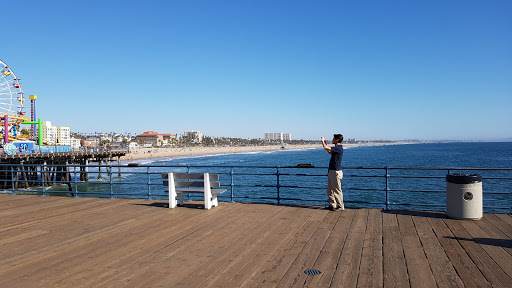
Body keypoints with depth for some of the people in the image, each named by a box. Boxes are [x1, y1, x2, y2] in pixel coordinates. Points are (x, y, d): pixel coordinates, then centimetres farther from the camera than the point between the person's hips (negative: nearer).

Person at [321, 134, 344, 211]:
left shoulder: (339, 148, -18)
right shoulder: (337, 148, 13)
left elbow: (325, 148, -25)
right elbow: (330, 152, 33)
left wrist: (323, 141, -5)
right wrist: (325, 143, 25)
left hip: (336, 172, -10)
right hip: (331, 171, 10)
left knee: (337, 190, -2)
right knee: (330, 190, 14)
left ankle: (341, 206, 7)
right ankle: (332, 205, 22)